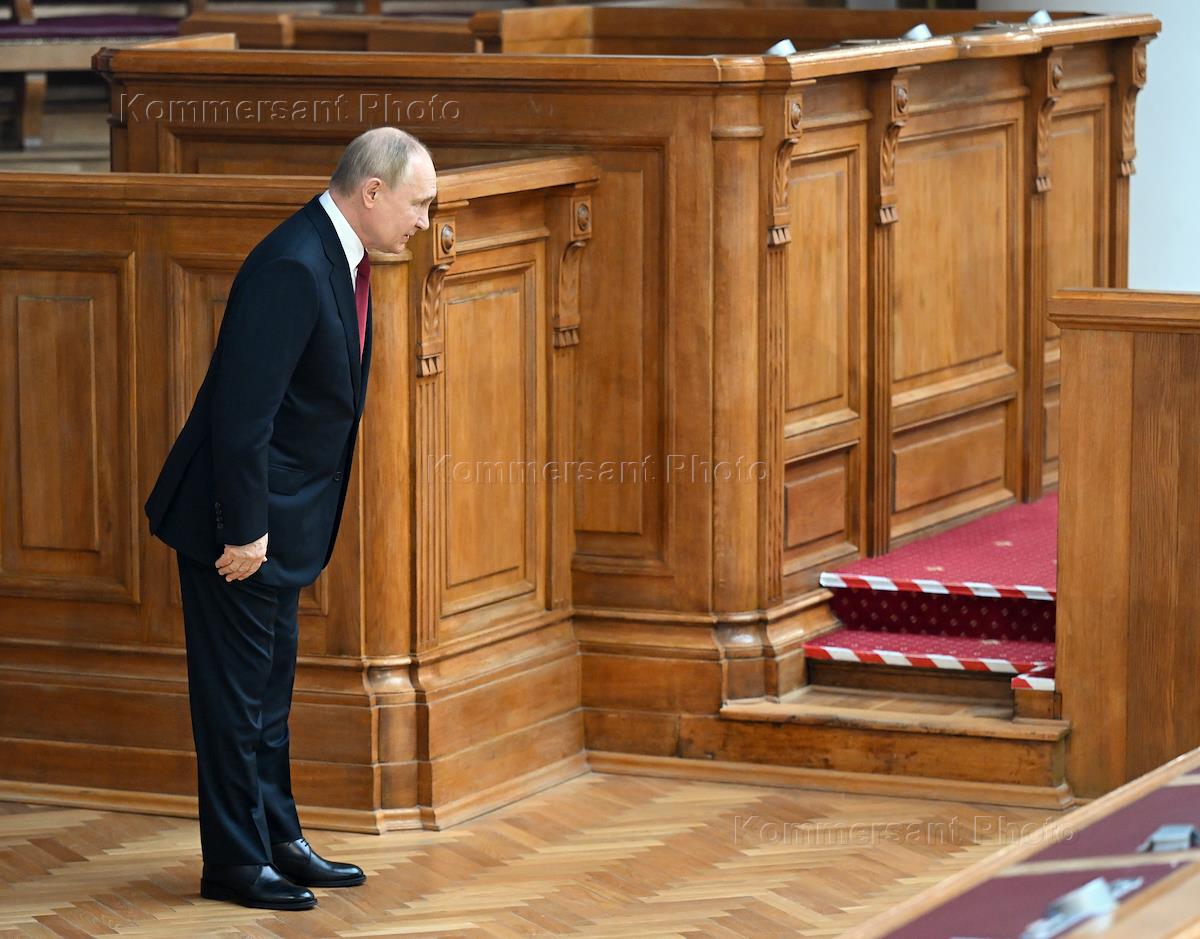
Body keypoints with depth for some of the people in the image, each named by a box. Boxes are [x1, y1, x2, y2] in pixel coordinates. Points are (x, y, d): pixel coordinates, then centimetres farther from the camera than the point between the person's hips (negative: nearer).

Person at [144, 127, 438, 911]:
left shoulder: (340, 260, 8)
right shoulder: (292, 269, -24)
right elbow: (243, 411, -26)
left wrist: (267, 526, 18)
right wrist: (244, 530, -23)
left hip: (280, 521, 10)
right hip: (241, 521, -10)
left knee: (269, 689, 17)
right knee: (236, 691, 0)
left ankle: (279, 841, 27)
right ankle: (236, 862, 8)